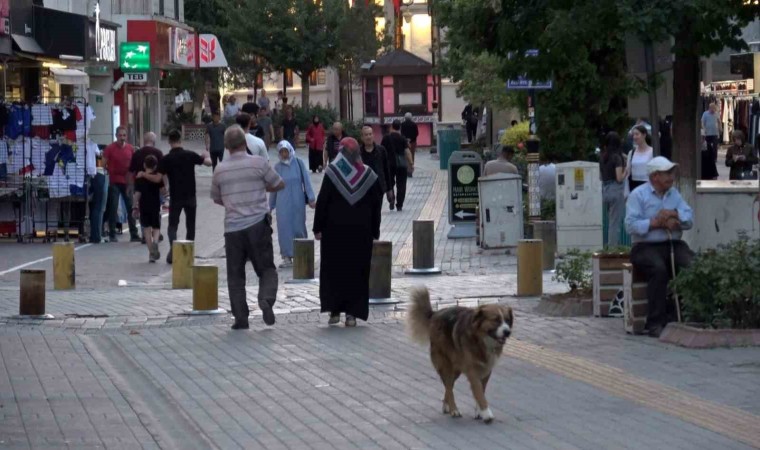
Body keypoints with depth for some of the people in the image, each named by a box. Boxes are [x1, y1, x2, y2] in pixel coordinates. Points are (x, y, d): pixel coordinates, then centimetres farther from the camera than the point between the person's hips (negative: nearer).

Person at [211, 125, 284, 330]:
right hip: (258, 225, -2)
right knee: (267, 269, 8)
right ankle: (266, 299, -17)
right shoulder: (258, 163, -6)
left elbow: (216, 199, 16)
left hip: (232, 228, 2)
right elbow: (279, 185, 6)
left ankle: (240, 317, 4)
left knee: (235, 275, 9)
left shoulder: (220, 170, 2)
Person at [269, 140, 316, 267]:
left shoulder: (298, 163, -2)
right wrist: (271, 205, 13)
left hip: (297, 202, -1)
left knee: (298, 227, 6)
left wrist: (311, 198, -7)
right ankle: (287, 257, 2)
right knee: (284, 228, -3)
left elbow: (306, 180, -2)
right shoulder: (277, 167, 2)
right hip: (283, 203, 1)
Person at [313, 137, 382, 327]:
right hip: (361, 233, 2)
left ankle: (334, 310, -1)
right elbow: (376, 206, 6)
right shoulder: (369, 175, 2)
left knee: (333, 269, 6)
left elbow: (322, 202, -8)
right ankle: (352, 313, 0)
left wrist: (318, 228, -2)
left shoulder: (332, 173, -6)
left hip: (334, 230, -2)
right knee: (357, 271, 4)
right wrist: (375, 231, 12)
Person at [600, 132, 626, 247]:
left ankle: (610, 247, 20)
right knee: (615, 223, -3)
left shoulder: (603, 158, 9)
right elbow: (619, 178, -15)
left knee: (610, 222, 17)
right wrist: (626, 170, 1)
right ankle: (614, 248, -3)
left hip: (604, 190, 7)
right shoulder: (617, 157, -12)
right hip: (616, 190, -7)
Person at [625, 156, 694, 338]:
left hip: (673, 244, 5)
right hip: (646, 246, -5)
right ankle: (656, 322, -28)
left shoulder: (674, 194, 18)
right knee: (659, 269, -35)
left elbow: (689, 219, 7)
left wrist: (673, 214, -10)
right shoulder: (638, 195, 2)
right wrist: (657, 222, -13)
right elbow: (631, 224, -10)